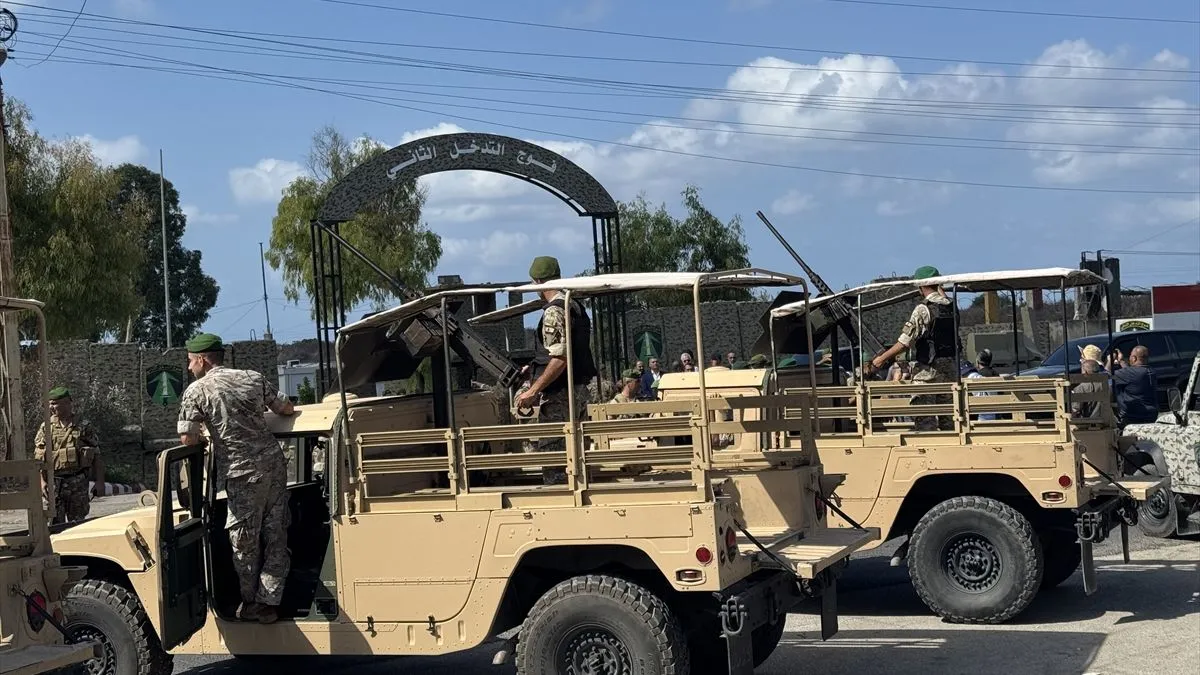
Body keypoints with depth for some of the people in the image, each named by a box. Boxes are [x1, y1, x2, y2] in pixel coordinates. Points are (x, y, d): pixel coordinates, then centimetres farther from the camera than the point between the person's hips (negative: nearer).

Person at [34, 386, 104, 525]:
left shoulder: (84, 426, 3)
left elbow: (96, 456, 4)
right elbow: (38, 458, 3)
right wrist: (42, 481, -9)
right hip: (54, 483, 1)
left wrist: (99, 482, -2)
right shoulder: (46, 428, 5)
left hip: (78, 483, 0)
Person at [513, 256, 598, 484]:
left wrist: (533, 390, -19)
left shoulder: (554, 311, -14)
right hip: (578, 389, 10)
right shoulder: (575, 306, 15)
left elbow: (560, 358, -22)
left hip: (559, 394, -10)